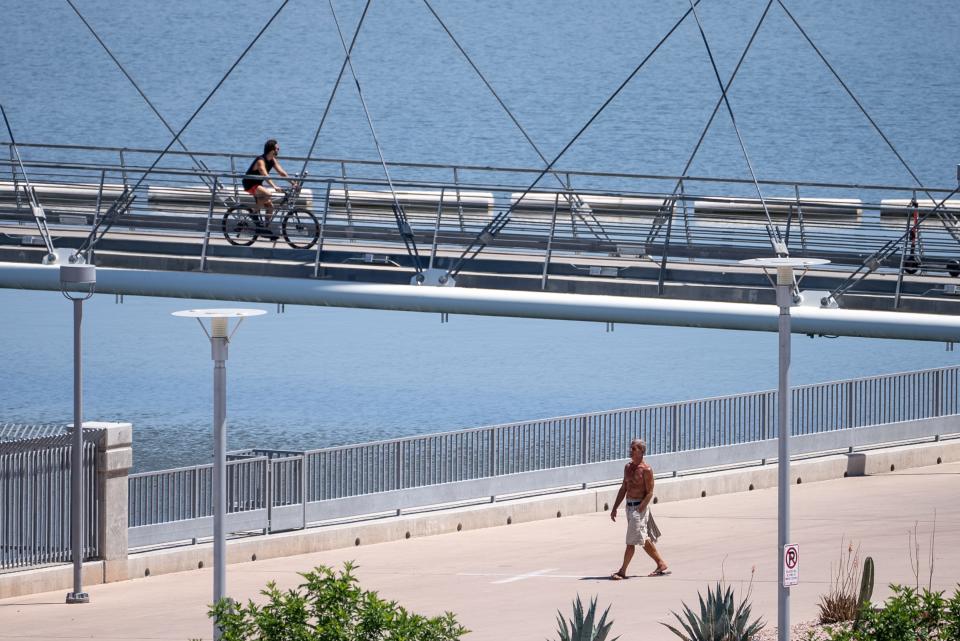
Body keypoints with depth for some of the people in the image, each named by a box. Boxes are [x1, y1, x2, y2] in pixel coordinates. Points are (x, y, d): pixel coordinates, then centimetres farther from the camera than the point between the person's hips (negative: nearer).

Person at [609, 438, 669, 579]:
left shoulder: (646, 470, -11)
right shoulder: (628, 467, 12)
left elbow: (649, 493, -13)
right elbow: (623, 489, 19)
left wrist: (640, 509, -22)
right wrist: (614, 508, 16)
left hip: (640, 506, -9)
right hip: (629, 505, 9)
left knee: (631, 540, -9)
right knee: (644, 540, 14)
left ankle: (622, 571, -6)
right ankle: (662, 565, 24)